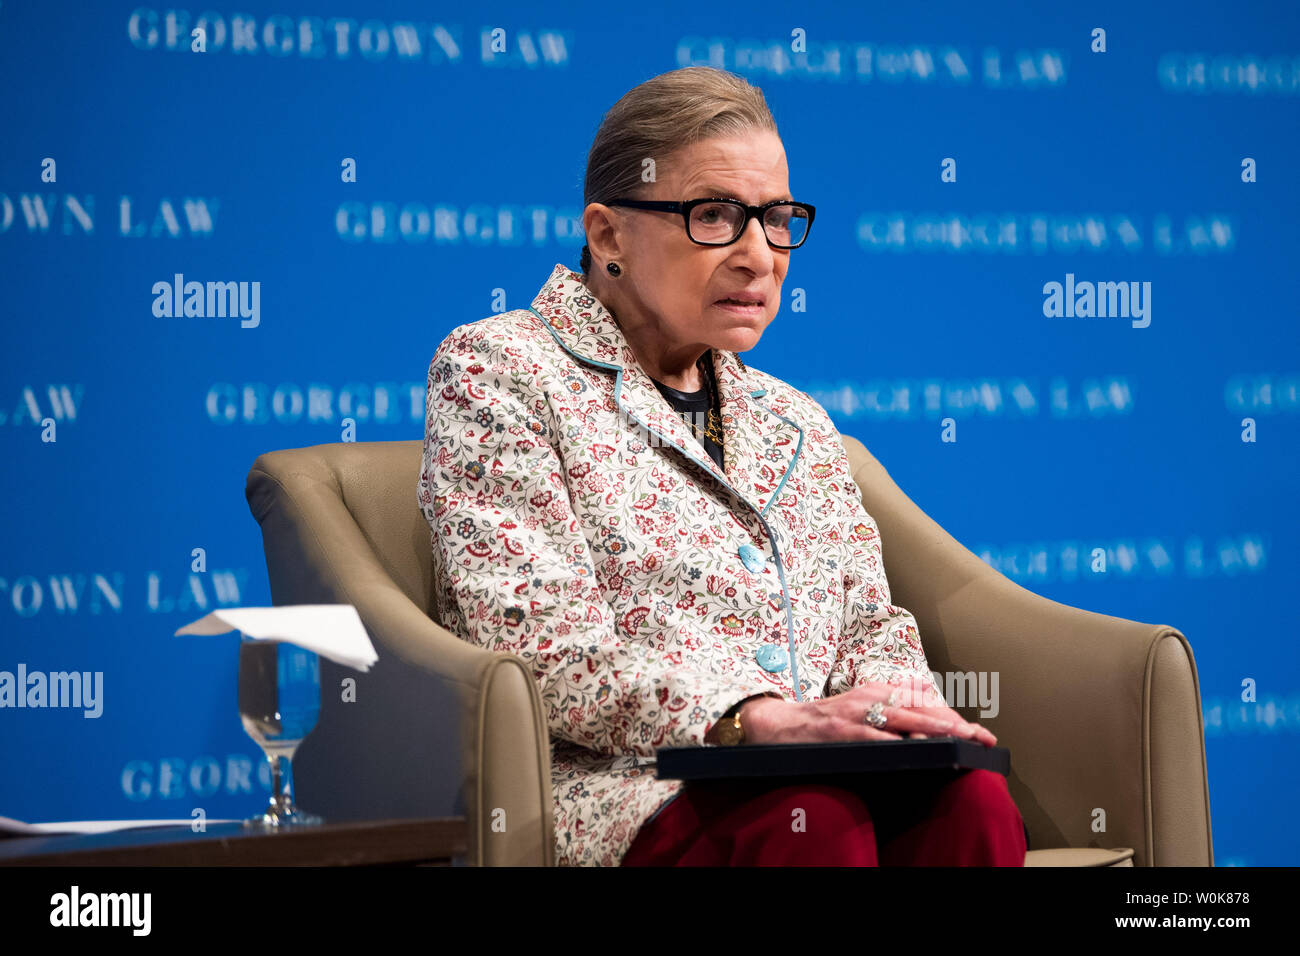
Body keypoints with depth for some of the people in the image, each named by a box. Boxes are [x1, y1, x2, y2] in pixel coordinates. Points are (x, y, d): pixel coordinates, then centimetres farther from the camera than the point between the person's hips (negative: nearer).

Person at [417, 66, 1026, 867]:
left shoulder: (791, 424, 27)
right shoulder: (494, 372, 4)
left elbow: (870, 627, 21)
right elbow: (545, 649, -10)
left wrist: (899, 717, -7)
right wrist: (764, 718, -24)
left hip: (810, 773, 6)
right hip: (615, 789, -6)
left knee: (971, 799, -30)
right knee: (815, 818, -39)